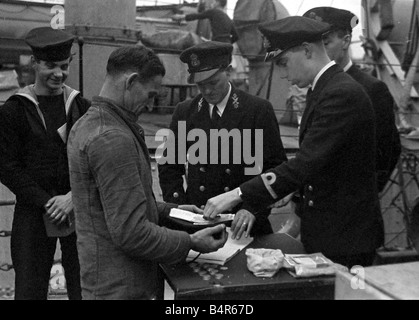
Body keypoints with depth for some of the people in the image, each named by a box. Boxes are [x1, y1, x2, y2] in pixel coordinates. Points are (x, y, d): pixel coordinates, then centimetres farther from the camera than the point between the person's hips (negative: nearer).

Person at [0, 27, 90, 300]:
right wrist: (45, 202, -12)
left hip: (79, 209, 2)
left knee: (83, 286, 7)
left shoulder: (82, 107, 5)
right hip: (33, 213, -1)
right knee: (30, 288, 5)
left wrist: (74, 197, -12)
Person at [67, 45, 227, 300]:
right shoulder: (113, 139, -25)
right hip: (123, 288, -10)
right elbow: (130, 233, -26)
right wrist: (190, 242, -17)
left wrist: (168, 211, 10)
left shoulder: (87, 124, 7)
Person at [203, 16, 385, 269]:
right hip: (320, 232, 9)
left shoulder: (343, 94, -20)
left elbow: (305, 164, -27)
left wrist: (238, 195, -27)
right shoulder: (320, 89, 12)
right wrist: (300, 215, 12)